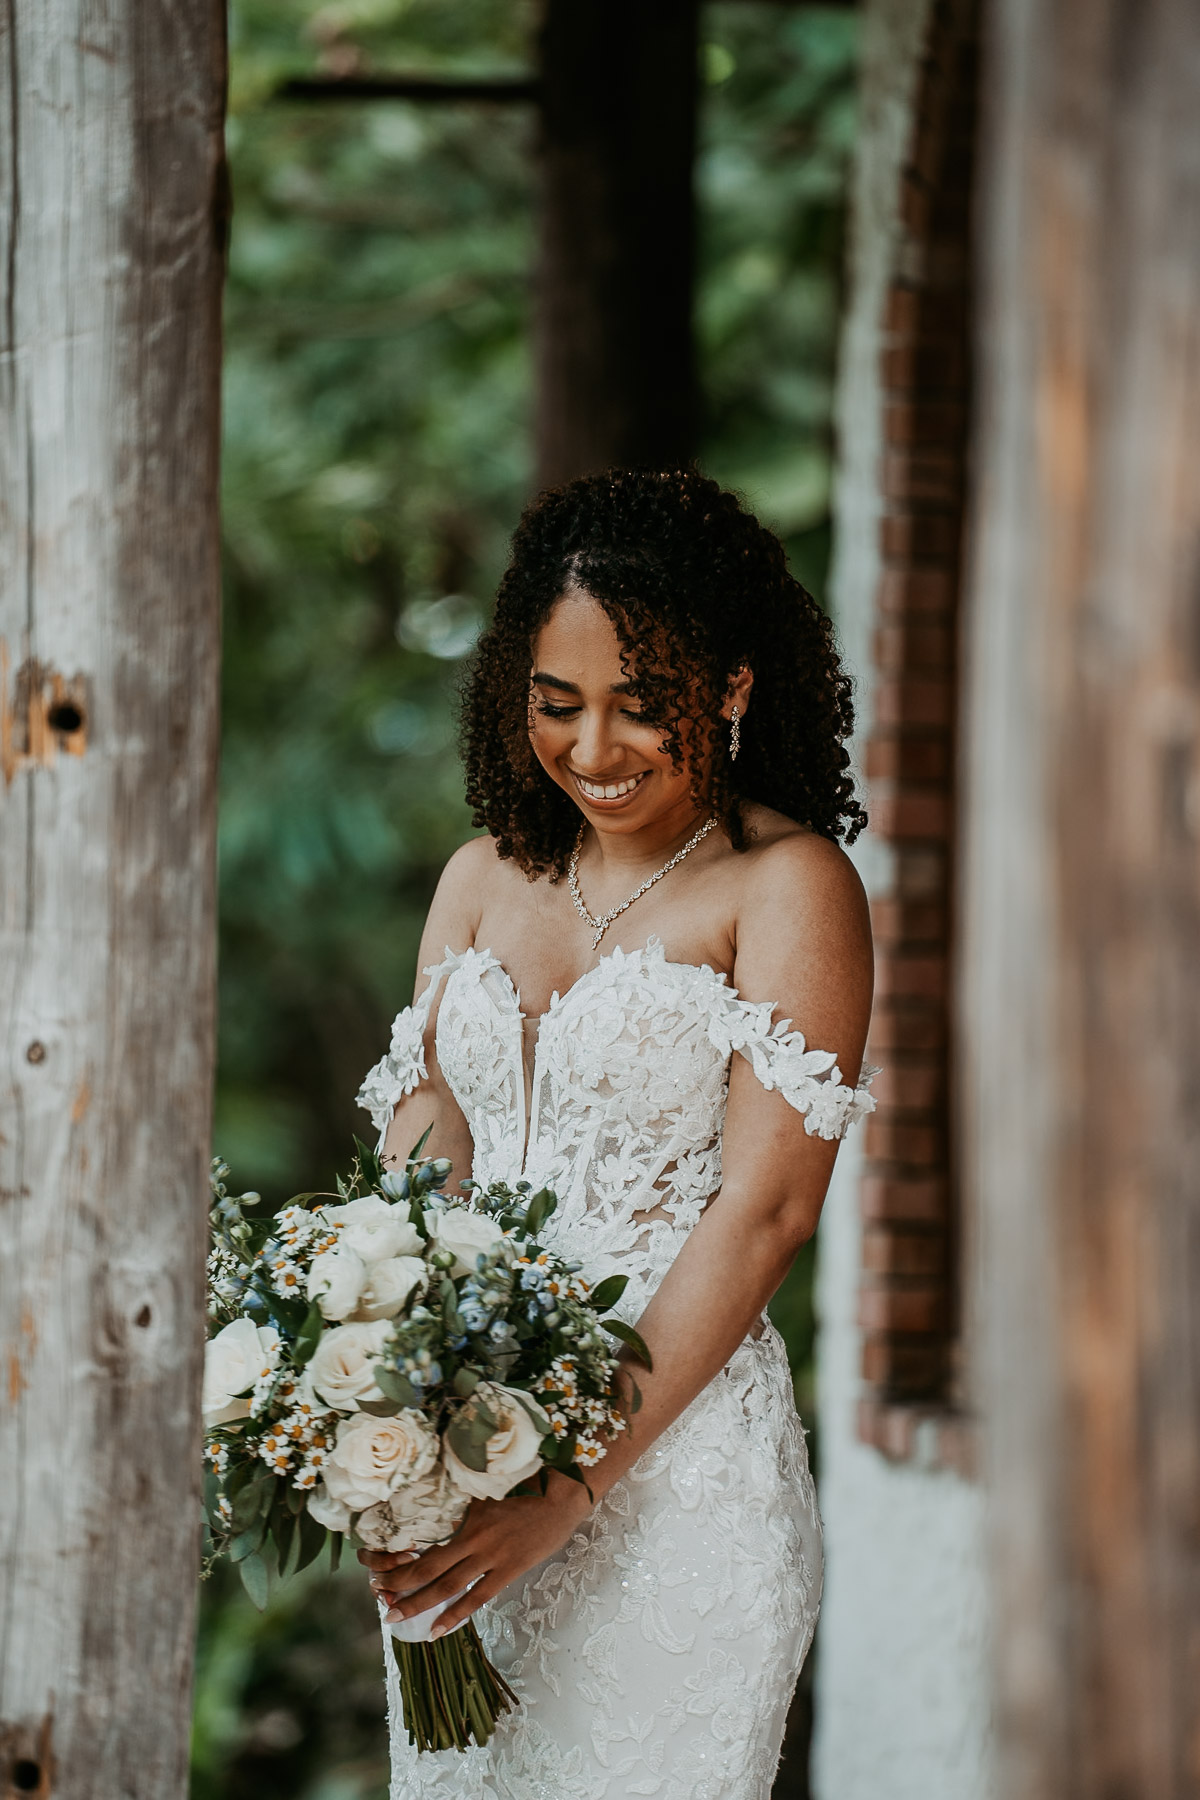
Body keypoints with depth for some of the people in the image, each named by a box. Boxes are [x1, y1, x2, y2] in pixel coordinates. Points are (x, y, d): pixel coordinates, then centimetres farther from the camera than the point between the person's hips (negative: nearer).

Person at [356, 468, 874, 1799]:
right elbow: (418, 1152, 9)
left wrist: (572, 1488, -19)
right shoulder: (486, 878, 12)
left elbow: (764, 1207, -13)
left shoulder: (789, 887, -6)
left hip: (677, 1464, -6)